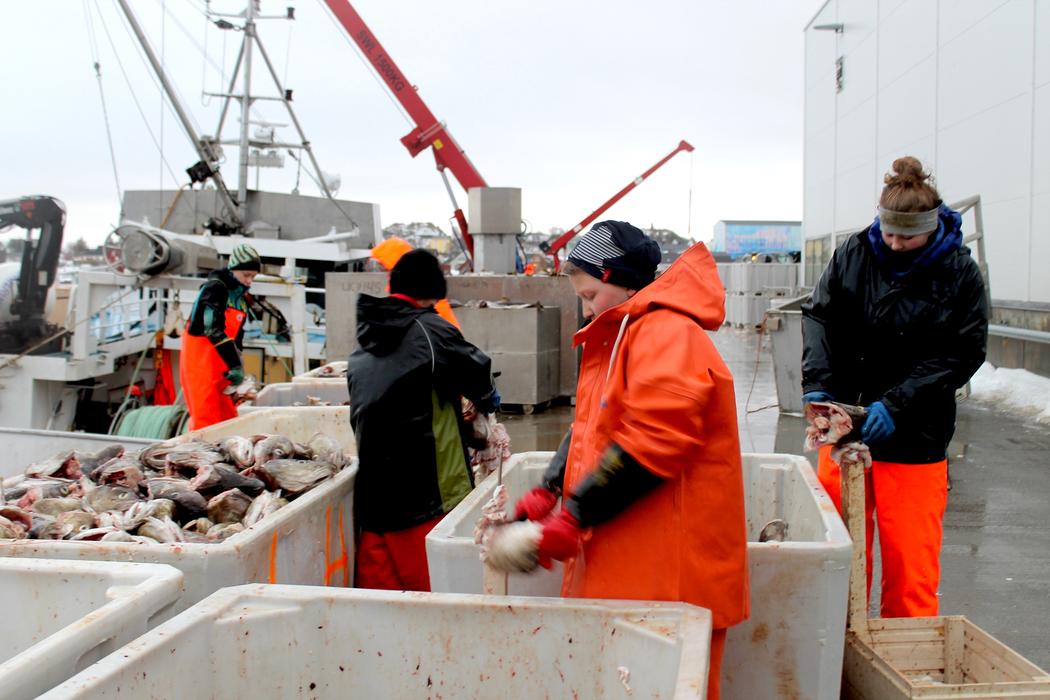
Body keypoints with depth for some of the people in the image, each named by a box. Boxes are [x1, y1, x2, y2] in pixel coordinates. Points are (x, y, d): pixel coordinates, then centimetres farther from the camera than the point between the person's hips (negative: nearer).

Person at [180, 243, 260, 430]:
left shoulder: (241, 296, 13)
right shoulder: (215, 288, -13)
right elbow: (214, 330, -23)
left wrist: (237, 366, 4)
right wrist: (236, 366, -25)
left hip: (221, 363, 8)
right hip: (200, 358, -8)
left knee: (228, 413, 9)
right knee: (207, 415, -10)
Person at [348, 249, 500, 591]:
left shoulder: (362, 348, 12)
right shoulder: (429, 330, -9)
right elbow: (477, 370, -2)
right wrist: (487, 400, 21)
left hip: (372, 495, 7)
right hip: (427, 495, -6)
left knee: (378, 587, 10)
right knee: (431, 589, 2)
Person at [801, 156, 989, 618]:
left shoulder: (960, 273, -5)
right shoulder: (854, 254, 0)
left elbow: (963, 353, -6)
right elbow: (820, 316, 2)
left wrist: (896, 404, -16)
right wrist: (816, 384, -13)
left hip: (915, 441, -2)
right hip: (845, 424, 2)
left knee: (911, 562, 2)